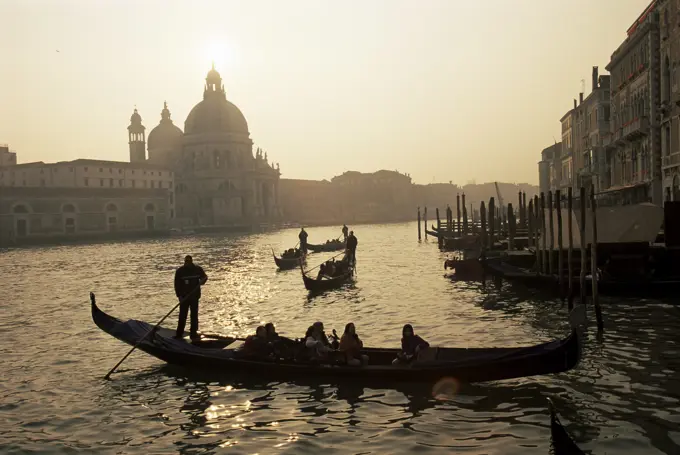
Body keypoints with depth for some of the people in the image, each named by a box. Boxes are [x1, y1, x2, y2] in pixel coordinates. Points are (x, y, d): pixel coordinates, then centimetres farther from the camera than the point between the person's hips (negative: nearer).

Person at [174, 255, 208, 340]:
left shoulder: (198, 269, 1)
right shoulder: (180, 271, -2)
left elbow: (204, 277, 14)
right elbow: (177, 284, -3)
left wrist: (202, 281, -11)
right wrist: (179, 296, -12)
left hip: (195, 296, 2)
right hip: (184, 297, -2)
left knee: (194, 315, 7)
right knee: (182, 316, 0)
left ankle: (193, 333, 15)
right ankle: (179, 334, 6)